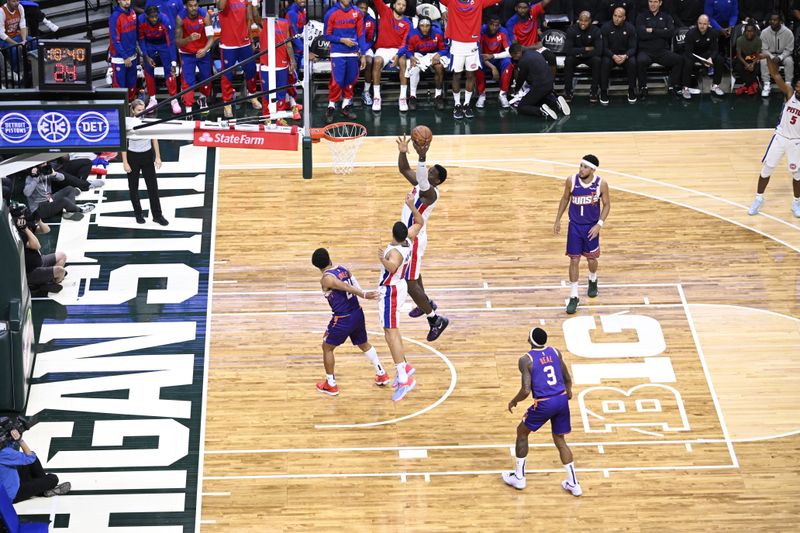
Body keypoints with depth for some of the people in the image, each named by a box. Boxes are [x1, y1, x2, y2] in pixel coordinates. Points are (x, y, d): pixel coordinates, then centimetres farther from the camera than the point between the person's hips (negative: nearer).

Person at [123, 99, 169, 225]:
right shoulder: (127, 123, -13)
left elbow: (154, 139, 4)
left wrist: (158, 157, 2)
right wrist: (125, 162, -11)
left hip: (147, 155, 2)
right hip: (133, 156, -2)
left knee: (153, 186, 1)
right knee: (133, 187, 9)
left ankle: (157, 215, 7)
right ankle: (138, 214, 24)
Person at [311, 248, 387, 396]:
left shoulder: (326, 279, -16)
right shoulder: (343, 269, 4)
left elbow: (347, 287, -27)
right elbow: (355, 287, 1)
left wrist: (364, 294, -36)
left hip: (343, 320, -7)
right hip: (358, 314, 7)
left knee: (327, 348, 13)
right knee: (364, 344, 28)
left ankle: (331, 385, 18)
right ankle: (381, 375, 34)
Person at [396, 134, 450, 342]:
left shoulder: (431, 192, -28)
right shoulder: (421, 183, -1)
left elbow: (423, 181, -50)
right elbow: (404, 169, 5)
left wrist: (422, 157, -62)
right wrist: (403, 152, -15)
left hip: (414, 239, -10)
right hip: (409, 235, 10)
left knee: (410, 282, -7)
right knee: (412, 273, 30)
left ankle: (436, 320, 1)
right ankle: (426, 303, 53)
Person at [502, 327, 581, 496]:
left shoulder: (526, 360, -12)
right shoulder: (555, 352, 4)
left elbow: (526, 391, -17)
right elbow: (568, 379, 13)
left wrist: (513, 402, 3)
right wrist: (568, 391, 35)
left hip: (544, 404, -5)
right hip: (562, 400, 5)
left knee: (522, 432, 21)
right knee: (560, 440, 19)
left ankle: (519, 477, 27)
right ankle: (573, 484, 15)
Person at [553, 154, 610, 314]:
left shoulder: (601, 184, -17)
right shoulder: (571, 181, -14)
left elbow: (607, 204, -5)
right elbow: (565, 199, 3)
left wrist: (599, 224, -14)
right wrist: (558, 220, 5)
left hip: (592, 227, 0)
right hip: (575, 226, 0)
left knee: (591, 259, 15)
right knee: (574, 260, -1)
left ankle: (593, 280, 49)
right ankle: (574, 297, 8)